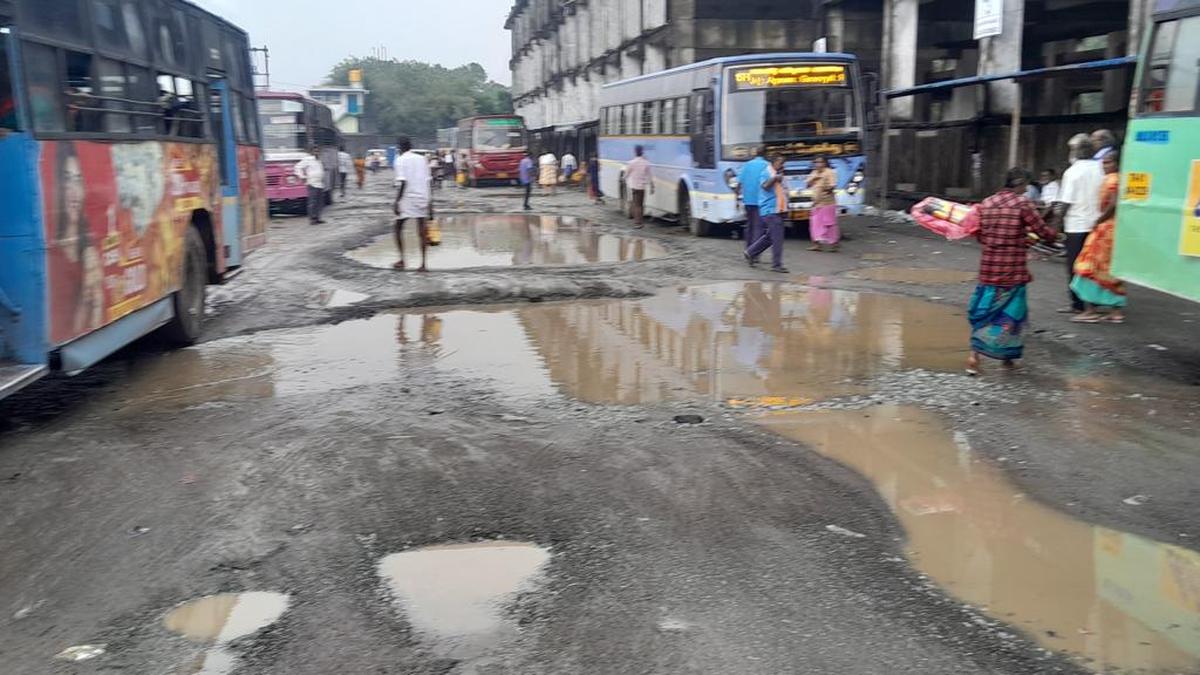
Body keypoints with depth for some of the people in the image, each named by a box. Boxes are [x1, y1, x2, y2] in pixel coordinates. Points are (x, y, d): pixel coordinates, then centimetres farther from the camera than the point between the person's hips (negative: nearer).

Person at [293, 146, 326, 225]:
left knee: (319, 203, 8)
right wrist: (302, 177, -12)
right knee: (313, 202, -10)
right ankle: (312, 218, -8)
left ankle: (317, 218, 13)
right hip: (313, 184, -8)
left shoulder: (318, 161, 19)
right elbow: (298, 167, -10)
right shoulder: (307, 160, -5)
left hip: (320, 185, 8)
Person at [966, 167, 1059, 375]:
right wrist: (1055, 234, 18)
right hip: (1013, 269, -4)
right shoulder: (1023, 203, -8)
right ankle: (1007, 356, 17)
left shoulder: (986, 203, 6)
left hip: (989, 267, 4)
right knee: (1010, 312, 9)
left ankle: (974, 355, 1)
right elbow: (1041, 230, -3)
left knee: (984, 311, 10)